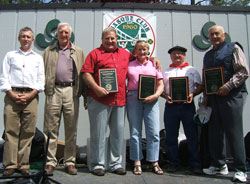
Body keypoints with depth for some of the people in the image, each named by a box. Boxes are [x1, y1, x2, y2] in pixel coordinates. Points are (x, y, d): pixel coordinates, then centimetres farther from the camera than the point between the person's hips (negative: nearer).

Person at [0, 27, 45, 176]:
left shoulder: (38, 58, 18)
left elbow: (41, 80, 10)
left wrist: (29, 95, -5)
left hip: (31, 96, 0)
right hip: (12, 95, 0)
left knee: (28, 132, -2)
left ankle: (24, 165, 4)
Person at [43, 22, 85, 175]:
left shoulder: (78, 52, 16)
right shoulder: (49, 51, 18)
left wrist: (84, 93, 1)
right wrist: (44, 87, -3)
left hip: (71, 92, 0)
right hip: (53, 91, 0)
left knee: (71, 129, 3)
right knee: (51, 128, 1)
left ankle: (70, 162, 12)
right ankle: (50, 161, 9)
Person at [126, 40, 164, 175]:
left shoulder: (154, 65, 15)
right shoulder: (129, 65, 14)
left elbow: (161, 84, 10)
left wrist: (155, 95, -8)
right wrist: (123, 95, -6)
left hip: (151, 99, 0)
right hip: (133, 98, 0)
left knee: (154, 132, -4)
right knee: (135, 132, 2)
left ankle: (154, 162, 7)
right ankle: (137, 162, 10)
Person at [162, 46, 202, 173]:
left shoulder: (192, 70, 13)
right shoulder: (166, 72, 17)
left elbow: (200, 86, 7)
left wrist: (192, 94, -12)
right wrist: (166, 96, -8)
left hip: (187, 105, -1)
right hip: (171, 105, 2)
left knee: (192, 135, 0)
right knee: (171, 135, 5)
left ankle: (195, 164, 10)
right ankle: (173, 163, 16)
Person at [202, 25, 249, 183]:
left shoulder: (233, 48, 4)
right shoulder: (207, 55, 22)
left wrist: (227, 86, -16)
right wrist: (206, 98, 15)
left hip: (231, 95, -6)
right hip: (214, 97, 6)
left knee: (234, 132, -7)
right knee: (215, 132, 6)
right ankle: (219, 165, 17)